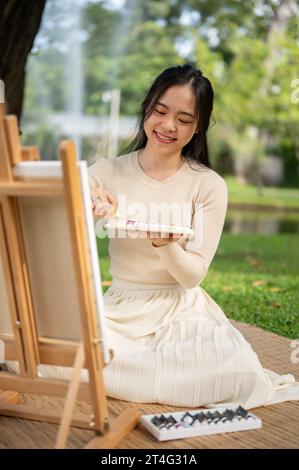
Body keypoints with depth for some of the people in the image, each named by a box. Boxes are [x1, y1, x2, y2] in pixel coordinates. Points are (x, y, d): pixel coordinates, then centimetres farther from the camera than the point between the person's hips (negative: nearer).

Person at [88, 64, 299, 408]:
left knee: (241, 376, -28)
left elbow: (193, 275, -7)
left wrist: (165, 245, -29)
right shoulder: (106, 173, 0)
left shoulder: (209, 186, -3)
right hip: (120, 311, 0)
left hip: (182, 312, 0)